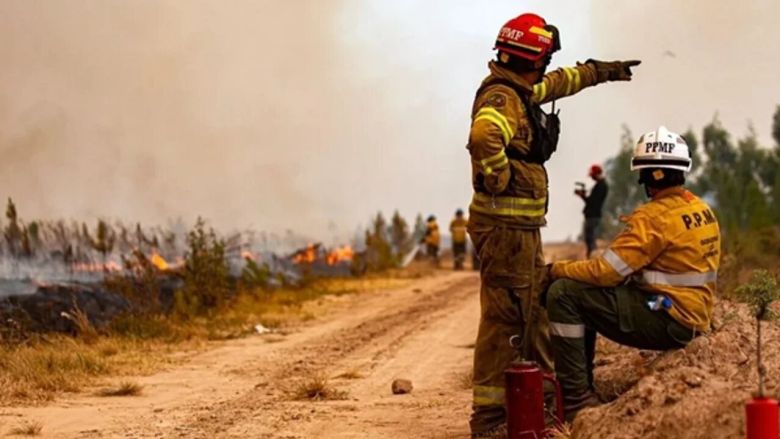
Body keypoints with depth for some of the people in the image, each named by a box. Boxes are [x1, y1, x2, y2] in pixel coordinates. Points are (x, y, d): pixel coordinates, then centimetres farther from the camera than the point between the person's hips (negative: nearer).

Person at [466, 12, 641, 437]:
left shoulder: (518, 92, 15)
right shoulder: (502, 99, -17)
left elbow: (557, 83, 35)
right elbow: (484, 135, -40)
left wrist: (601, 70, 45)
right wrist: (498, 179, -26)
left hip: (522, 226, 10)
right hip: (506, 226, -10)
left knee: (537, 310, 18)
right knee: (504, 318, -7)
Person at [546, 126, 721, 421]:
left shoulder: (655, 217, -18)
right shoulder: (702, 210, 10)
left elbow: (605, 271, -20)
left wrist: (557, 269, -5)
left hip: (667, 322, -10)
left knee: (563, 294, -12)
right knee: (584, 298, 22)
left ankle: (576, 399, -11)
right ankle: (581, 389, 26)